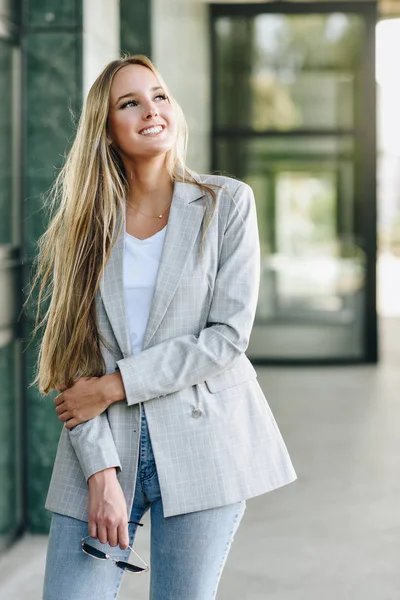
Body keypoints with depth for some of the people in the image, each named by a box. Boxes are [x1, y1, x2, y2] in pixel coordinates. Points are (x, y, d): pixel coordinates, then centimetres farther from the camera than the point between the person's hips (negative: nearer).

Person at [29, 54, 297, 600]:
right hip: (103, 445, 2)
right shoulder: (82, 218, 5)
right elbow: (69, 357, -1)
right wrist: (100, 471, -11)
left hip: (202, 442, -1)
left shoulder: (226, 202, 0)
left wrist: (116, 385, -11)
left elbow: (228, 335, -7)